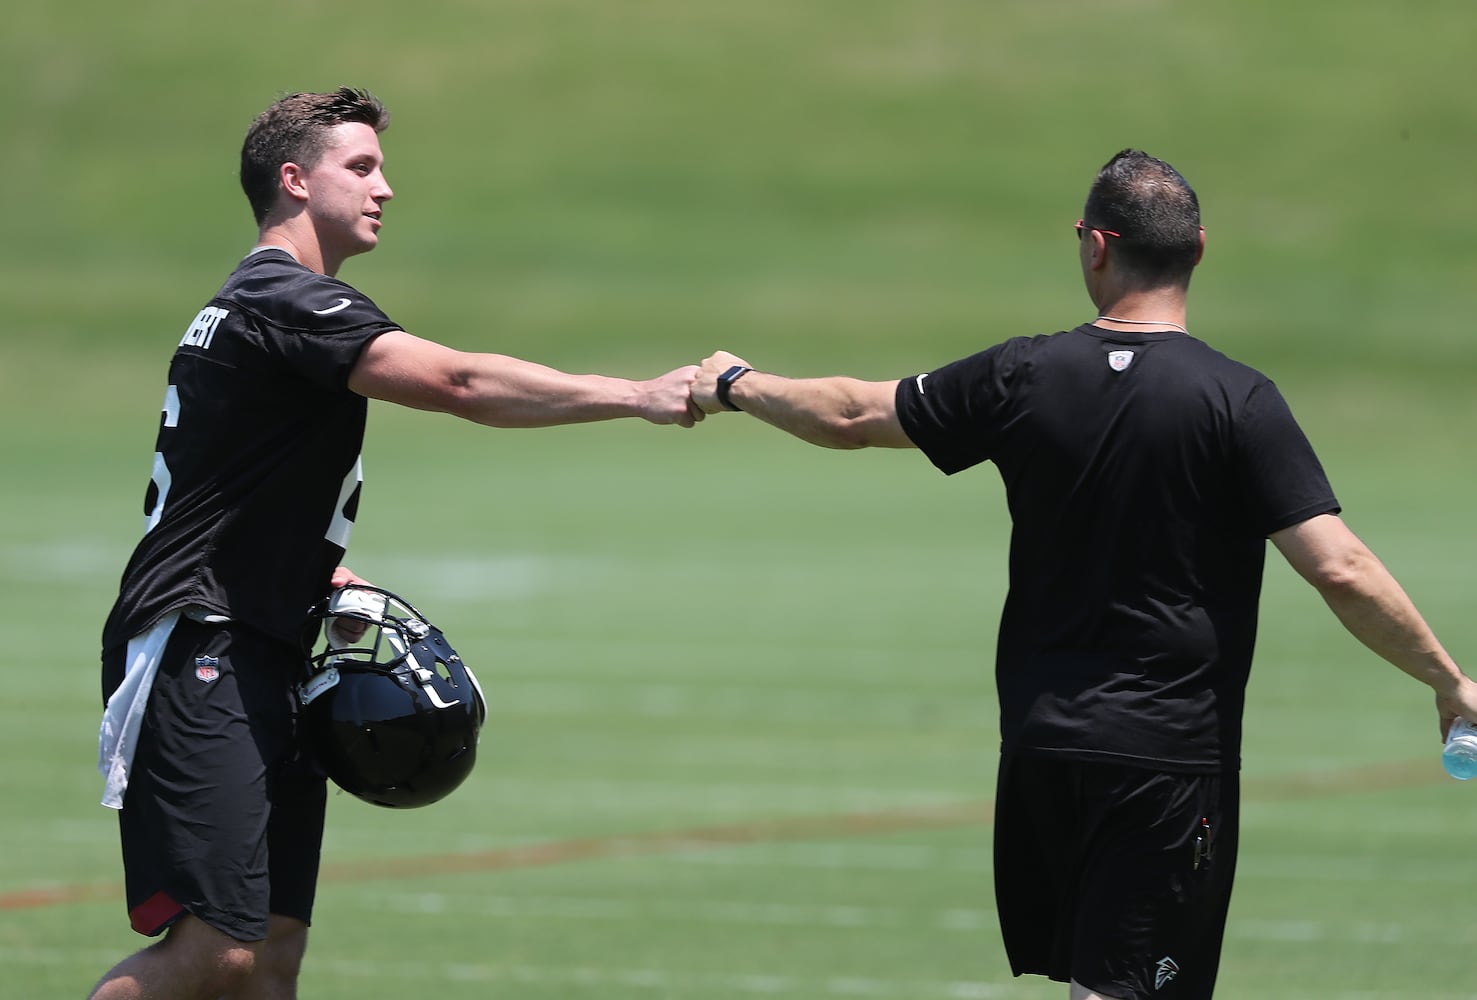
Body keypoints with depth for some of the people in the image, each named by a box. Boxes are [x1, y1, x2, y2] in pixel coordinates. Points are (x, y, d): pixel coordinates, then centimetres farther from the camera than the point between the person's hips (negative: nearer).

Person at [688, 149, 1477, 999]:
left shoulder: (1025, 377, 1)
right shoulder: (1238, 401, -10)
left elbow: (853, 416, 13)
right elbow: (1339, 568, -16)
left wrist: (735, 385, 32)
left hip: (1040, 738, 4)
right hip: (1167, 753, -4)